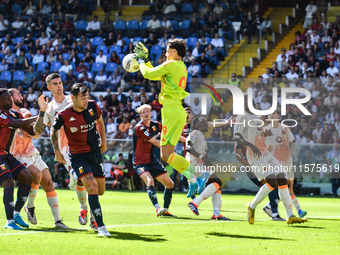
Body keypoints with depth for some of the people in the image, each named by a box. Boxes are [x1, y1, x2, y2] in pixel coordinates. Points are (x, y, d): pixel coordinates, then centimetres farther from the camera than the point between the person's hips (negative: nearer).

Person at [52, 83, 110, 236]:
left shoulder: (93, 107, -6)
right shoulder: (63, 115, -16)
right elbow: (53, 130, 5)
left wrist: (103, 142, 17)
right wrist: (57, 151, 4)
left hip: (96, 153, 5)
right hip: (78, 156, -5)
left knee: (100, 191, 8)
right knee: (92, 186, -23)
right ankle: (101, 227, -22)